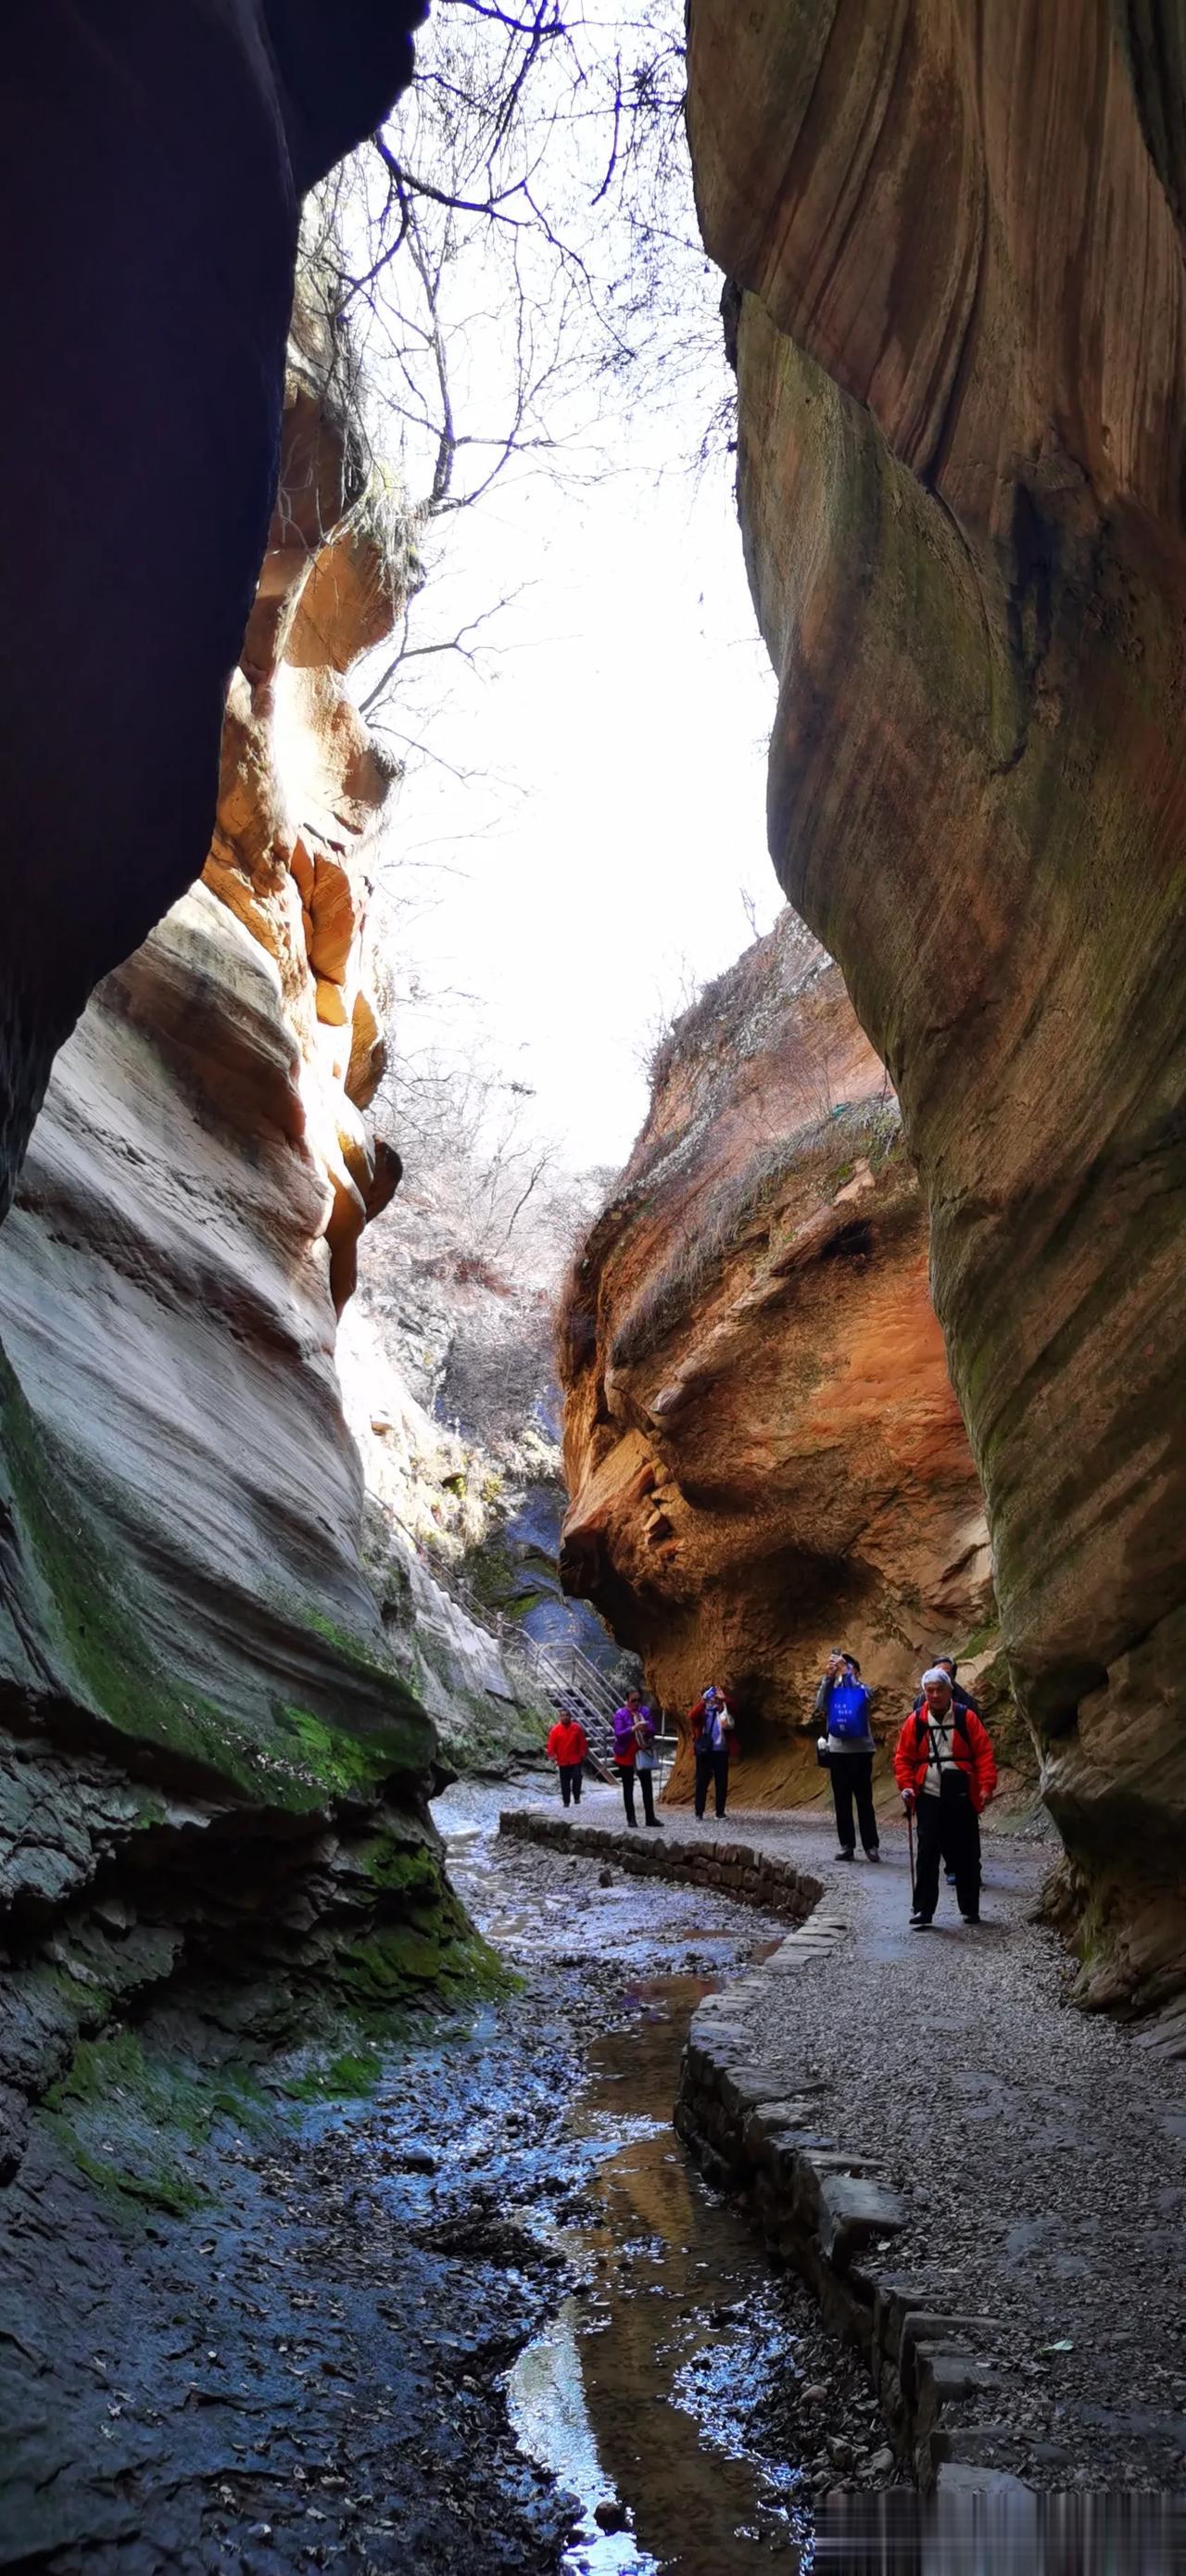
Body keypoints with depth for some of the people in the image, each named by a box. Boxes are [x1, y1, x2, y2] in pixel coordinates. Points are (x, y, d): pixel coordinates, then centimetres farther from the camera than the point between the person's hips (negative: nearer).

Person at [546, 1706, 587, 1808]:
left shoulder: (577, 1728, -3)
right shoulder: (556, 1729, -5)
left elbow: (583, 1742, 4)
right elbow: (551, 1744, -4)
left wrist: (583, 1754, 2)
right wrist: (553, 1756, -11)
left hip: (575, 1759, -1)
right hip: (562, 1761, 1)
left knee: (577, 1777, -10)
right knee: (564, 1782, 6)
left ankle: (576, 1797, 10)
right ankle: (566, 1801, 17)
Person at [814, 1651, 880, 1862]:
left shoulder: (863, 1690, 4)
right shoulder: (832, 1690, 8)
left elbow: (861, 1696, -17)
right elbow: (820, 1706, -8)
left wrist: (846, 1670, -20)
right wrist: (828, 1677, -15)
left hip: (860, 1752, -2)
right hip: (837, 1752, 2)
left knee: (864, 1801, -1)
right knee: (841, 1802, 4)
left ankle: (871, 1846, 2)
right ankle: (846, 1846, 8)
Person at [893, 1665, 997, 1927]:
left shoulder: (966, 1718, -1)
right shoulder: (915, 1721, 2)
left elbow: (984, 1753, -2)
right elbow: (903, 1757, 6)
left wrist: (986, 1786, -11)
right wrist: (906, 1786, -6)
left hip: (961, 1797, 0)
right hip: (929, 1797, 0)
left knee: (965, 1854, 8)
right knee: (927, 1853, -4)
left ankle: (970, 1909, 22)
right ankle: (923, 1911, -1)